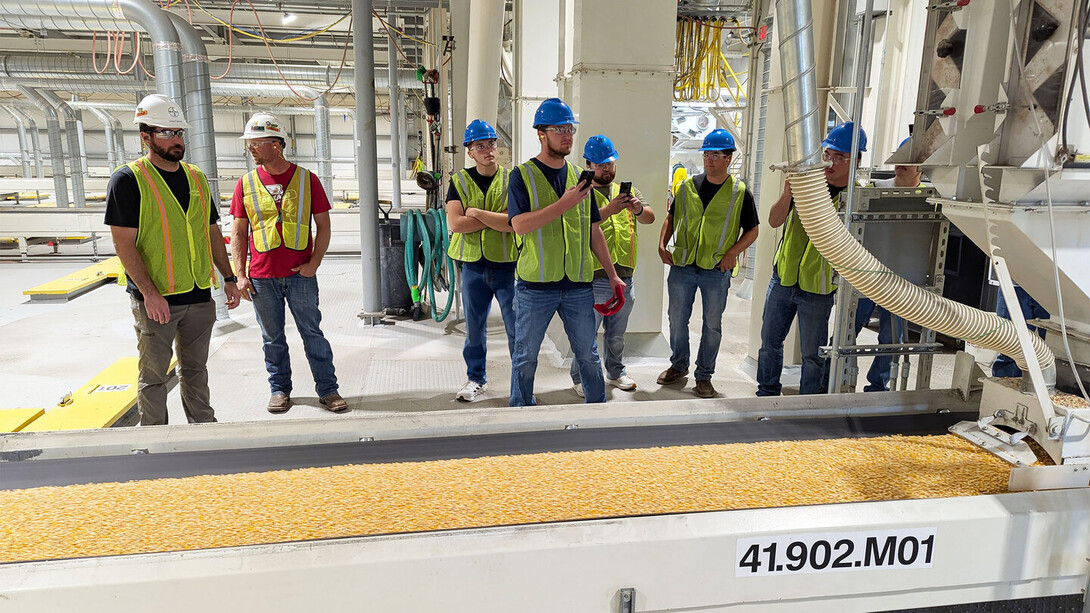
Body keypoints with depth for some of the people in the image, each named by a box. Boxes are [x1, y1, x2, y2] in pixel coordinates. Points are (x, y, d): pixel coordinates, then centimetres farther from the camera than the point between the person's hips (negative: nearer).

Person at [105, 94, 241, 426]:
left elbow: (212, 232, 17)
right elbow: (124, 243, -12)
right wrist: (149, 292, -19)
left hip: (199, 295, 5)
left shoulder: (196, 177, 11)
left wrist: (228, 278, 11)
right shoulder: (128, 179, -7)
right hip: (155, 299, -5)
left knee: (195, 368, 16)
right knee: (154, 374, 5)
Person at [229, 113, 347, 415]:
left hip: (301, 275, -2)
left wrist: (313, 263, -8)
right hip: (261, 277, 2)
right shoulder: (246, 184, 5)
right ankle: (279, 389, 26)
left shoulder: (307, 179, 0)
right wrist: (240, 275, 0)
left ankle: (328, 389, 14)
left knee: (313, 333, 5)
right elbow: (238, 233, 8)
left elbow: (323, 225, 3)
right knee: (273, 338, 11)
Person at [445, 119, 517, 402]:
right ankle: (475, 378, 28)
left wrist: (477, 213, -12)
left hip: (508, 264, -2)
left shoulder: (512, 179, 1)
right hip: (473, 264, 2)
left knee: (517, 326, 2)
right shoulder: (460, 181, 5)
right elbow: (455, 223, -8)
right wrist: (498, 220, -10)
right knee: (474, 326, 13)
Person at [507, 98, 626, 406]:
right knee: (526, 356, 9)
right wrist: (564, 204, -21)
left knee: (588, 354, 12)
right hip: (536, 284, -3)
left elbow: (593, 230, 15)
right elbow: (520, 225, -16)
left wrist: (612, 274, 14)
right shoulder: (522, 175, -2)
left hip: (578, 284, 4)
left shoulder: (579, 175, 12)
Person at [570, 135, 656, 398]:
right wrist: (609, 209, -30)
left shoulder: (628, 190, 15)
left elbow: (650, 218, 3)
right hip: (593, 279, -5)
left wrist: (638, 209, -19)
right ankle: (581, 378, 17)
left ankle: (616, 372, 35)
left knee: (617, 334, 18)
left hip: (624, 277, 5)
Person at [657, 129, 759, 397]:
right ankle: (679, 365, 31)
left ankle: (704, 376, 20)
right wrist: (662, 244, 1)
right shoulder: (687, 186, 6)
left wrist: (732, 253, -11)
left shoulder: (739, 192, -1)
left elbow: (752, 231, 3)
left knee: (712, 325, 6)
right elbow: (671, 217, 16)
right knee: (677, 319, 11)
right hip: (682, 267, 2)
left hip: (717, 271, -2)